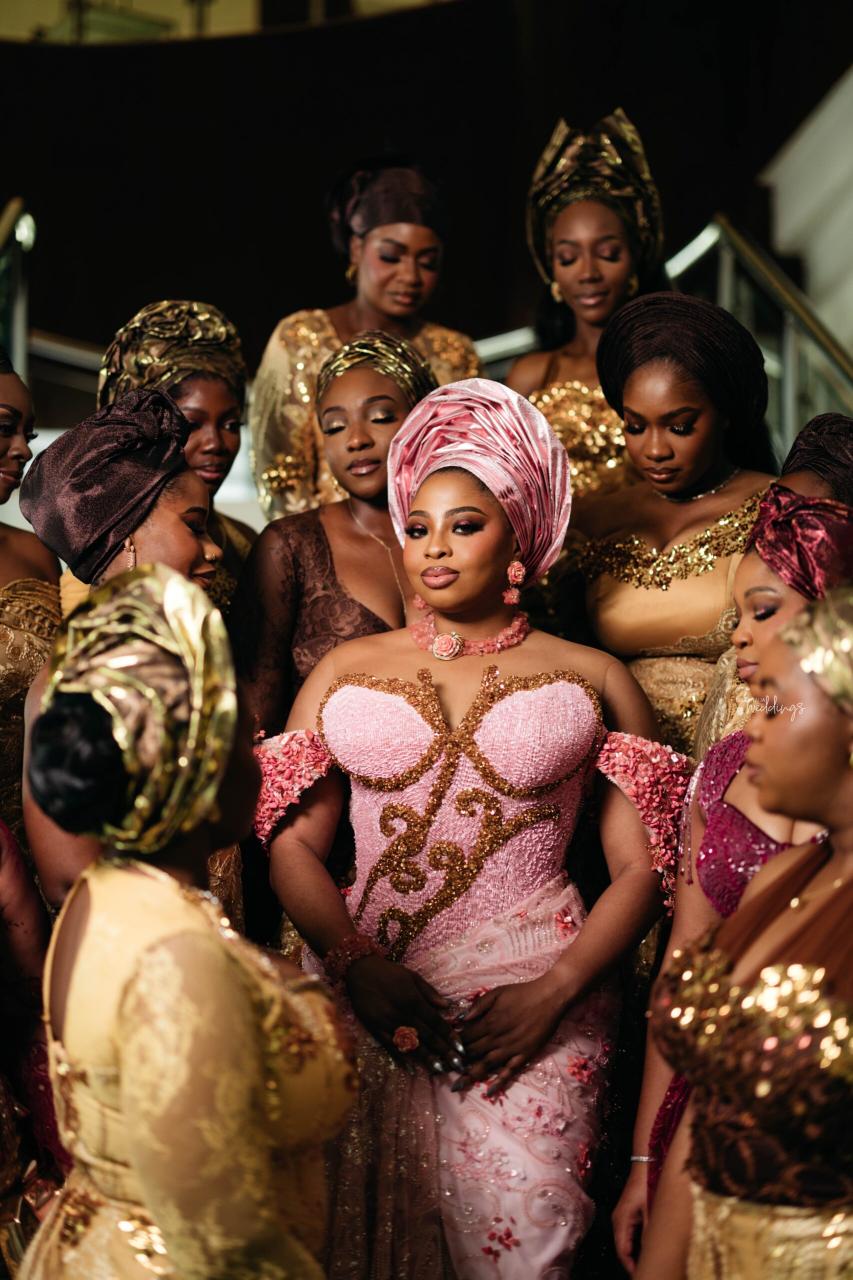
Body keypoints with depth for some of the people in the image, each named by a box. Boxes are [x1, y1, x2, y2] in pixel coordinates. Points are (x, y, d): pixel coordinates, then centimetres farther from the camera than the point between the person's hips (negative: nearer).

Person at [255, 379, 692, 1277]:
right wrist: (357, 966, -8)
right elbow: (293, 841, 8)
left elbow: (642, 867, 5)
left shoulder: (592, 681, 11)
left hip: (533, 995, -1)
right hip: (369, 989, 2)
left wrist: (554, 992, -9)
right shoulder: (347, 670, 17)